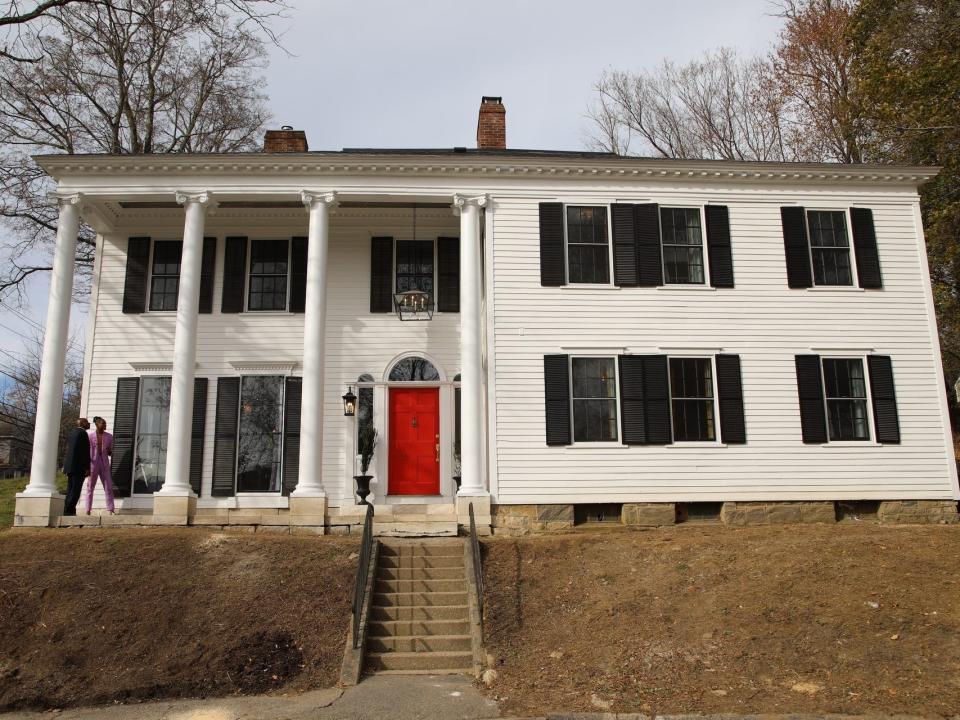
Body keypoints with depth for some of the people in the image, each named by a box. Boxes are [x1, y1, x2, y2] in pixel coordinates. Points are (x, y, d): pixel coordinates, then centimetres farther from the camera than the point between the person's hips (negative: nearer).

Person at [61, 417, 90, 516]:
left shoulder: (72, 432, 18)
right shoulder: (82, 433, -9)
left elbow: (68, 450, 20)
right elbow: (85, 452, -14)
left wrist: (66, 466, 22)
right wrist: (87, 467, -14)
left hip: (70, 466, 9)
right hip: (78, 467, -9)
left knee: (70, 490, 10)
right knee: (75, 490, -9)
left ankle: (67, 511, 9)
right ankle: (69, 511, -11)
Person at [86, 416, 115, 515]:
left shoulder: (109, 436, 6)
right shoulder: (90, 436, -2)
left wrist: (109, 451, -12)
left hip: (104, 464, 2)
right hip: (93, 463, -2)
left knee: (109, 487, -4)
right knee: (90, 487, 3)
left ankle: (111, 510, -5)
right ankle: (88, 510, 8)